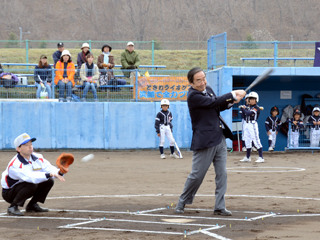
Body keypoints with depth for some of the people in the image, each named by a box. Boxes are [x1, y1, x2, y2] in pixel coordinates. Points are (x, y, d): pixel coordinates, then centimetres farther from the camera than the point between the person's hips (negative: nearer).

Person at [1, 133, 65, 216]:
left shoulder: (38, 158, -6)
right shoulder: (15, 165, -30)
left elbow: (49, 168, -13)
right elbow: (30, 177, -43)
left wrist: (59, 172, -37)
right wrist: (49, 174, -52)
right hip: (9, 192, -8)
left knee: (49, 181, -5)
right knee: (31, 184, -34)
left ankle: (32, 205, 8)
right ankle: (13, 207, -18)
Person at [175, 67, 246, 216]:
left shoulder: (208, 90, 11)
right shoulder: (193, 96, -15)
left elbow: (217, 107, 22)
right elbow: (214, 102, -20)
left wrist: (230, 102, 2)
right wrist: (233, 95, -14)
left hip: (220, 138, 7)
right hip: (204, 141, -7)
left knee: (222, 174, 3)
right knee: (197, 175, -1)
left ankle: (219, 207, 6)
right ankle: (182, 203, 16)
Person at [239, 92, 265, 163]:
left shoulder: (256, 108, -11)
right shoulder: (248, 107, 13)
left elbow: (248, 113, -22)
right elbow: (245, 115, 13)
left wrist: (243, 108, -6)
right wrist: (244, 109, 0)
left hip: (253, 124, -8)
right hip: (246, 124, 8)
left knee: (256, 140, -11)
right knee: (247, 141, 13)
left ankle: (261, 158, -12)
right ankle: (248, 157, 23)